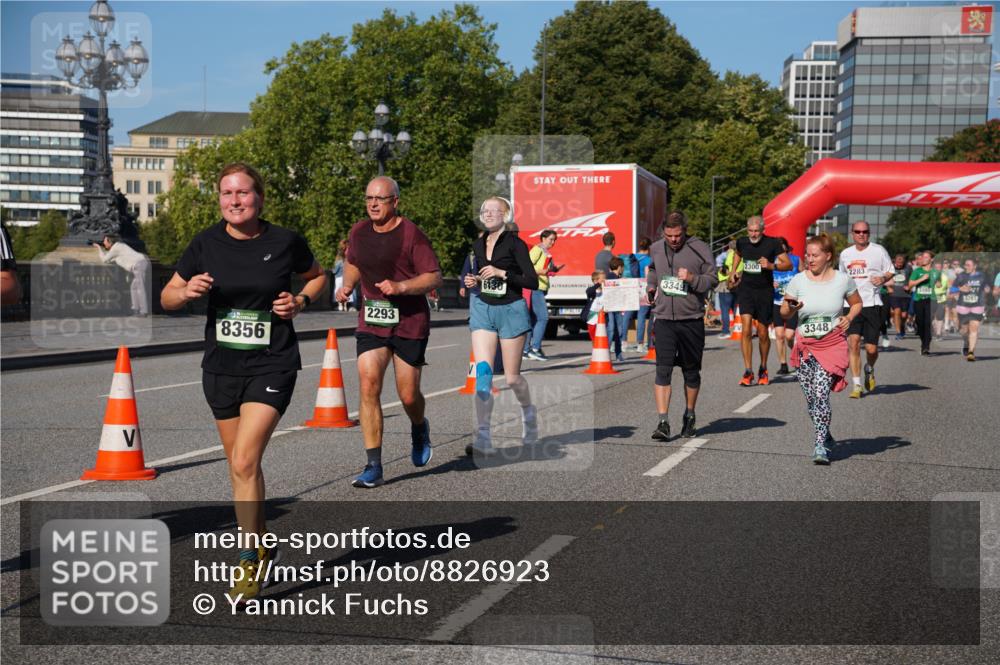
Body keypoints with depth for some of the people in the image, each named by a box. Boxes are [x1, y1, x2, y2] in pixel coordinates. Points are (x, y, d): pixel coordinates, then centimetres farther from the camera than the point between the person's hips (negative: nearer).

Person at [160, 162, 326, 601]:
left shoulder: (285, 242, -6)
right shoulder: (206, 244, -1)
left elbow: (317, 276, 14)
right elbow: (167, 298, 7)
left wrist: (300, 301, -5)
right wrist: (187, 291, -15)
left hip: (271, 366, -4)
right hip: (221, 367, 4)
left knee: (244, 462, -15)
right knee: (239, 465, 14)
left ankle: (250, 564, -3)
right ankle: (262, 544, 34)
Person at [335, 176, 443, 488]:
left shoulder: (412, 234, -10)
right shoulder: (358, 232, 5)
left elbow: (434, 277, -11)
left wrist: (401, 286, -24)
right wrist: (347, 286, 6)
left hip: (410, 323, -3)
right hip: (371, 322, 3)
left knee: (408, 395, 3)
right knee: (368, 385, -13)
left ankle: (419, 429, 41)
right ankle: (373, 466, -8)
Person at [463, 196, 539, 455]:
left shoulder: (514, 243, -8)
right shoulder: (478, 245, 10)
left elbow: (533, 282, -11)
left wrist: (502, 273, -20)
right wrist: (474, 281, 4)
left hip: (511, 310, -4)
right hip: (483, 309, 4)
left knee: (511, 377, 4)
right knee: (482, 371, -11)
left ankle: (529, 411, 36)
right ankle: (483, 436, -13)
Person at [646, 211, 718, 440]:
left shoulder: (700, 249, -4)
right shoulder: (656, 249, 7)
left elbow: (712, 280, -4)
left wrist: (692, 278, -20)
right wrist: (650, 287, 12)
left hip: (692, 320, -1)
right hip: (663, 320, 1)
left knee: (691, 372, 11)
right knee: (663, 370, -10)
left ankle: (689, 416, 30)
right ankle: (663, 422, -12)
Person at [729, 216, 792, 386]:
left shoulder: (772, 244, -7)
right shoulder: (742, 242, 2)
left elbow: (789, 264, -6)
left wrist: (771, 265, -22)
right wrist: (734, 271, 14)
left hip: (765, 291, -1)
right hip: (746, 289, 2)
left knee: (762, 333, 5)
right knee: (746, 330, -13)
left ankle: (763, 370, 26)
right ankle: (748, 372, -11)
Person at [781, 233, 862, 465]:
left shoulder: (843, 280, 0)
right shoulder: (798, 280, 0)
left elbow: (857, 303, 17)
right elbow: (784, 313, 6)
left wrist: (849, 318, -3)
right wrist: (792, 307, -17)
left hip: (833, 344, -2)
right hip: (805, 346, 3)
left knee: (821, 393, -17)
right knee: (810, 398, 7)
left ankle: (820, 446, -12)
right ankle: (825, 436, 32)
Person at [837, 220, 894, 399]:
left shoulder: (878, 250, 3)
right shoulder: (845, 254, 13)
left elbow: (891, 271, 7)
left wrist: (883, 278, -14)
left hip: (872, 303, -2)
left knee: (871, 348, -1)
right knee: (853, 342, -14)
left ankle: (869, 369, 35)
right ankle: (856, 385, -8)